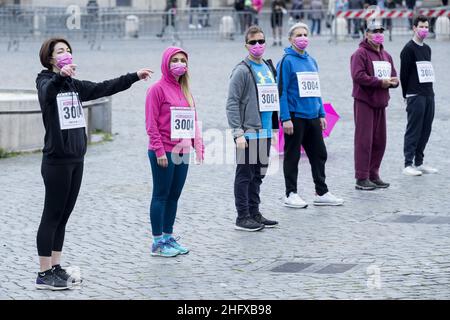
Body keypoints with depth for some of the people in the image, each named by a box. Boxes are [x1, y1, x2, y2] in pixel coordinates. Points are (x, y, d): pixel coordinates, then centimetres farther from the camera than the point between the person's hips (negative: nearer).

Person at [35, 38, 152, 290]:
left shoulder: (75, 85, 14)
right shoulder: (46, 81, -9)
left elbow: (104, 88, 16)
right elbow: (47, 93, -32)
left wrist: (135, 77, 10)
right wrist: (60, 75, -52)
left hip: (76, 159, 7)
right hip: (56, 160, -7)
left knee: (64, 216, 12)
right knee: (52, 216, -3)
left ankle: (56, 268, 20)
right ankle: (44, 274, 2)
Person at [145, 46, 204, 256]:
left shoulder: (185, 90, 14)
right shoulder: (158, 89, -9)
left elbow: (193, 120, 17)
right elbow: (151, 123, -13)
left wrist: (198, 145, 10)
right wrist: (159, 151, -17)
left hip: (182, 151, 7)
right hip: (163, 153, -7)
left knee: (174, 195, 12)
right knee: (161, 195, 0)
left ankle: (168, 237, 22)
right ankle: (158, 242, 6)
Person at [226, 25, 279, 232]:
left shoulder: (269, 68, 15)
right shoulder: (242, 71, -10)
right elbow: (232, 104, -13)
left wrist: (274, 125, 17)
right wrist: (238, 133, -18)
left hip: (265, 132, 8)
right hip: (248, 132, -8)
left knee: (258, 175, 14)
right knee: (245, 175, -2)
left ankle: (254, 213, 23)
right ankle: (243, 217, 3)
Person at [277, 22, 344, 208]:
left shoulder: (311, 61, 13)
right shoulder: (287, 61, -8)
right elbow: (281, 90, -12)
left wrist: (321, 114, 15)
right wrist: (285, 118, -18)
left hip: (312, 117, 7)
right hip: (295, 116, -7)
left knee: (319, 154, 11)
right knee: (292, 156, 2)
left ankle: (322, 193, 20)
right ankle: (291, 195, 10)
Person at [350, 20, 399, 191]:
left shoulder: (386, 55, 18)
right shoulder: (360, 53, -8)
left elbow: (393, 75, 22)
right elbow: (358, 76, -20)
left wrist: (393, 81, -3)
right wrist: (380, 82, -20)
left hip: (380, 103, 8)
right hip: (364, 102, -8)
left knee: (379, 140, 10)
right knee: (364, 140, -7)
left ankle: (373, 175, 19)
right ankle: (361, 178, -4)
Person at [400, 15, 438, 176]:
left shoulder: (427, 49, 17)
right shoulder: (409, 49, -7)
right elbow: (404, 74, -8)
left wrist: (429, 91, 13)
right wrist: (407, 95, -6)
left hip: (429, 95, 7)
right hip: (415, 96, -7)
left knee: (425, 130, 8)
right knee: (414, 130, -7)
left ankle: (419, 162, 15)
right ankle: (408, 164, -4)